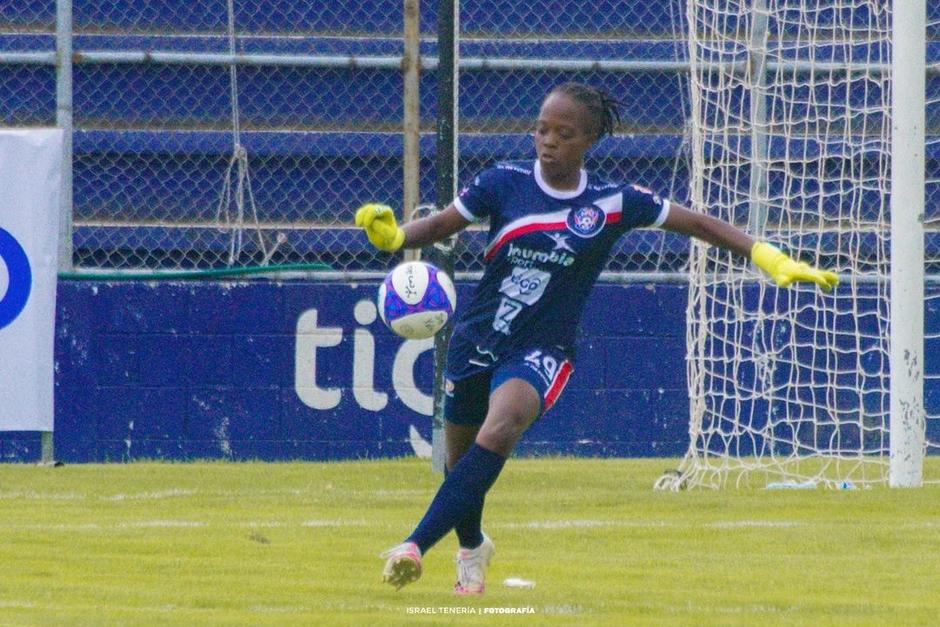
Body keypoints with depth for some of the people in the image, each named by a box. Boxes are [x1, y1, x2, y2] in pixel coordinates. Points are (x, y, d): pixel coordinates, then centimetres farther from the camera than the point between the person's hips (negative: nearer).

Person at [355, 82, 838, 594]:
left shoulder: (613, 203, -7)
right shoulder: (504, 183, -5)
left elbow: (697, 224, -1)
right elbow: (438, 226, 0)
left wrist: (771, 259, -8)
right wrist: (392, 235, -22)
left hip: (541, 350, -3)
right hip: (476, 340, 3)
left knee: (499, 431, -31)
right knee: (459, 459, 14)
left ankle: (416, 546, -34)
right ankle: (471, 549, 47)